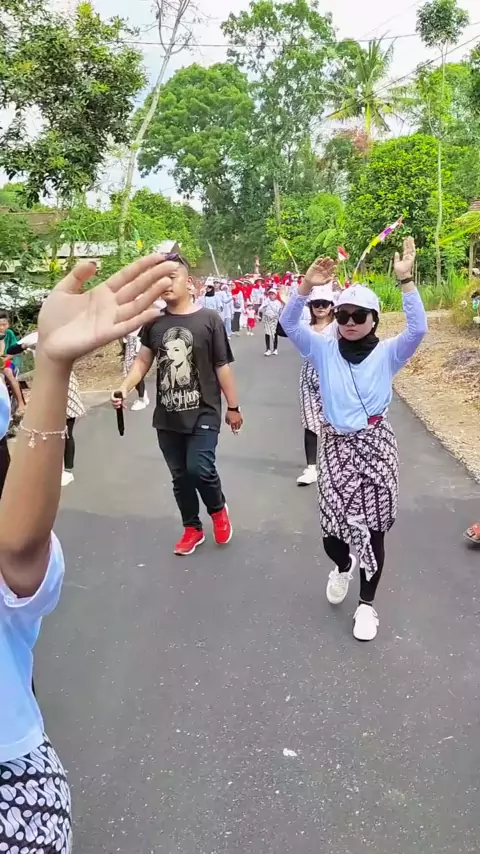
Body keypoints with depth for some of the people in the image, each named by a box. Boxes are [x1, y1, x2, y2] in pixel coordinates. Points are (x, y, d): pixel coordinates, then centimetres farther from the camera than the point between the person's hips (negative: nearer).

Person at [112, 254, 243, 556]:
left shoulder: (209, 319, -7)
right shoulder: (154, 322, 2)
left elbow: (223, 367, -4)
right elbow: (143, 361, 8)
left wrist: (233, 407, 0)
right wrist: (125, 388, -10)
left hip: (204, 413, -4)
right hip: (167, 416, 4)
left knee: (199, 469, -15)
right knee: (180, 476, 12)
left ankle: (218, 509, 18)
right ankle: (193, 529, 32)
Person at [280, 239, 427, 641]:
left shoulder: (387, 353, -2)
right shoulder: (325, 349, 2)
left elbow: (418, 329, -20)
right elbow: (289, 324, -9)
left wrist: (406, 281, -27)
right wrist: (306, 287, -23)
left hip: (375, 445, -1)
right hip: (335, 445, 1)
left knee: (372, 527, 5)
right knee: (332, 527, 2)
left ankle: (367, 604, 27)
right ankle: (343, 566, 41)